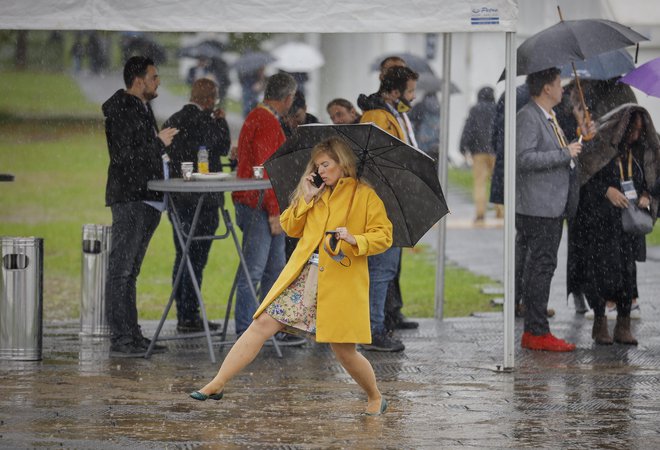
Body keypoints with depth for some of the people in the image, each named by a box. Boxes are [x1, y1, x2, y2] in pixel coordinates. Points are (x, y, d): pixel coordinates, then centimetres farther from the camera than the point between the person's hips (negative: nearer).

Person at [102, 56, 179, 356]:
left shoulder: (142, 108, 19)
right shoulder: (121, 111, -12)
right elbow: (124, 155, -21)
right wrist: (159, 144, -13)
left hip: (146, 199, 10)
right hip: (129, 199, -10)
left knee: (130, 271, 12)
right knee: (121, 269, -9)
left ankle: (132, 335, 15)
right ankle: (120, 338, -10)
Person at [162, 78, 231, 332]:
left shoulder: (172, 121, 9)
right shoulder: (205, 122, -14)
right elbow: (224, 147, -4)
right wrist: (221, 121, 8)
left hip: (176, 196, 8)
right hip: (201, 200, -8)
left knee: (182, 256, 13)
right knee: (196, 258, -5)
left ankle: (183, 316, 17)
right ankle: (190, 317, -6)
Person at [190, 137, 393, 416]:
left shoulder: (365, 196, 2)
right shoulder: (317, 196, 18)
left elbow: (383, 236, -1)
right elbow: (290, 228, 16)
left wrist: (355, 240, -18)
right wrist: (305, 199, 3)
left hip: (341, 281, -4)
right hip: (303, 276, 5)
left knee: (344, 350, -2)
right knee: (263, 323, -7)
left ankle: (375, 398, 23)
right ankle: (218, 384, -8)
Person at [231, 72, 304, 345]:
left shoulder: (258, 118, 17)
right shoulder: (267, 123, -17)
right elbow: (266, 170, -21)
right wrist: (274, 210, -21)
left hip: (262, 206, 11)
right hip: (259, 206, -11)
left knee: (274, 271, 13)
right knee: (253, 271, -8)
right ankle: (245, 332, -6)